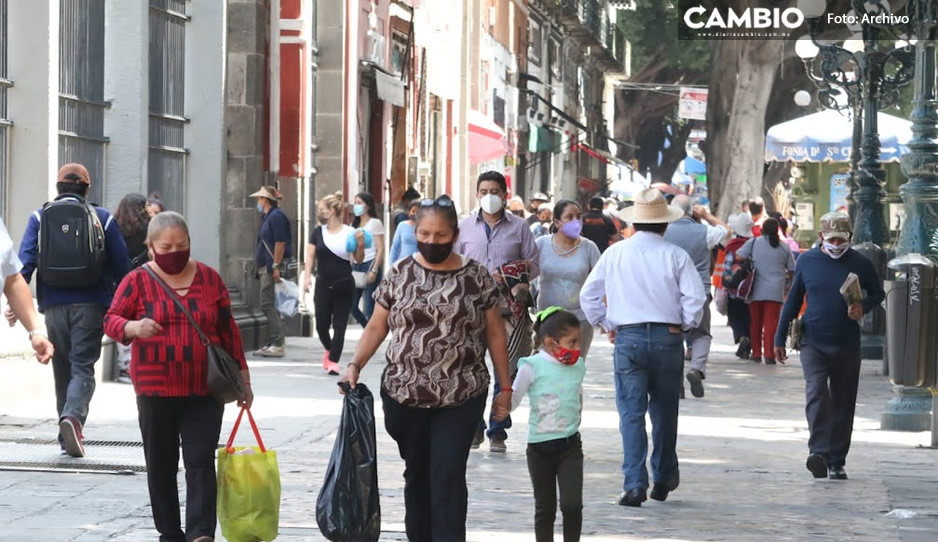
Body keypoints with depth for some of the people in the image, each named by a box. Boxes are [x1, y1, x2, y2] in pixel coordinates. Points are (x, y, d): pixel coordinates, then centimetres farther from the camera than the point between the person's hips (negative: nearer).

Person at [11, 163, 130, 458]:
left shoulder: (39, 218, 6)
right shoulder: (102, 219, 4)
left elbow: (25, 260, -4)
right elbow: (121, 266, 3)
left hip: (54, 306, 2)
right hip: (90, 306, -2)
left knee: (61, 370, 14)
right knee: (83, 367, -2)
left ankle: (68, 434, 18)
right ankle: (74, 416, -28)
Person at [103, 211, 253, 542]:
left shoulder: (210, 279, 8)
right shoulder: (138, 281, 1)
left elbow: (229, 331, 12)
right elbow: (111, 320, -5)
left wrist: (242, 377, 12)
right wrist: (134, 327, -27)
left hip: (204, 392, 0)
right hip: (155, 391, 0)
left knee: (201, 463, -8)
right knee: (161, 465, 7)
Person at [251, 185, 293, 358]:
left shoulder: (276, 216, -12)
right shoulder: (267, 216, 20)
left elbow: (280, 243, -19)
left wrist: (276, 266, -23)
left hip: (272, 268, -11)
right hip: (265, 268, 11)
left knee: (268, 305, -13)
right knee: (269, 306, 11)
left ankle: (277, 345, -14)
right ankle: (272, 344, 14)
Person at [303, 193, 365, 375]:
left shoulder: (349, 232, -5)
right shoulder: (318, 232, 3)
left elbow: (358, 259, 1)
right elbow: (310, 256, 3)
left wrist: (360, 245, -17)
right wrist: (308, 277, -10)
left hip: (344, 285, -3)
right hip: (323, 285, 3)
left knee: (339, 325, -2)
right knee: (321, 324, 4)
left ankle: (333, 361, 2)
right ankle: (329, 349, 32)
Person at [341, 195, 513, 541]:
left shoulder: (476, 276, 0)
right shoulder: (399, 275, 3)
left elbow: (495, 333, 4)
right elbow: (377, 327, 6)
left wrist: (505, 386, 4)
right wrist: (355, 365, -8)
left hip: (461, 397, -2)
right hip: (404, 395, 2)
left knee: (448, 478, -7)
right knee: (417, 474, 12)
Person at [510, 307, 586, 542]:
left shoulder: (577, 366, 4)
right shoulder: (532, 367, -10)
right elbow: (512, 400, -7)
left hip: (570, 445, 2)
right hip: (539, 446, -2)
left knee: (572, 504, -10)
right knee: (545, 507, 8)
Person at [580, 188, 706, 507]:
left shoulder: (614, 253, 4)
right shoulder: (675, 255, -2)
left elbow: (588, 295, 7)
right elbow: (695, 298, -8)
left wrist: (606, 325, 15)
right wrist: (684, 326, 7)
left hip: (628, 338, 0)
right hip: (667, 337, 0)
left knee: (631, 413, 0)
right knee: (664, 411, 14)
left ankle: (635, 484, -10)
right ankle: (664, 479, 24)